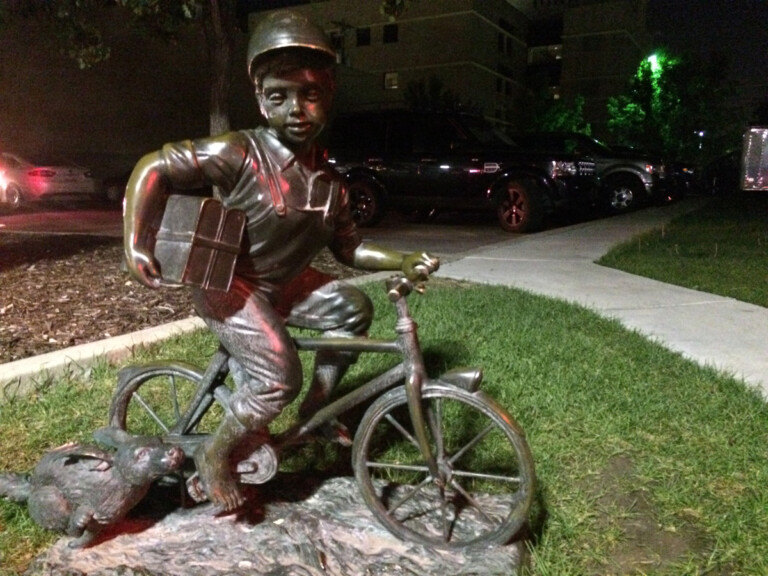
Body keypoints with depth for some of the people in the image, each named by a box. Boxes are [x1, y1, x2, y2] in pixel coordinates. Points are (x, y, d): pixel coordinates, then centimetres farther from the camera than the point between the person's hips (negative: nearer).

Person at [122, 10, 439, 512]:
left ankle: (315, 409, 12)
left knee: (353, 306, -5)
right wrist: (137, 241, -26)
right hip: (227, 286, -6)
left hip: (283, 284, 7)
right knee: (280, 375, -22)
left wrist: (402, 261, -7)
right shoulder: (241, 153, -21)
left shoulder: (328, 182, -2)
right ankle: (215, 455, 4)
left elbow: (350, 248, 6)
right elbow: (156, 167, -18)